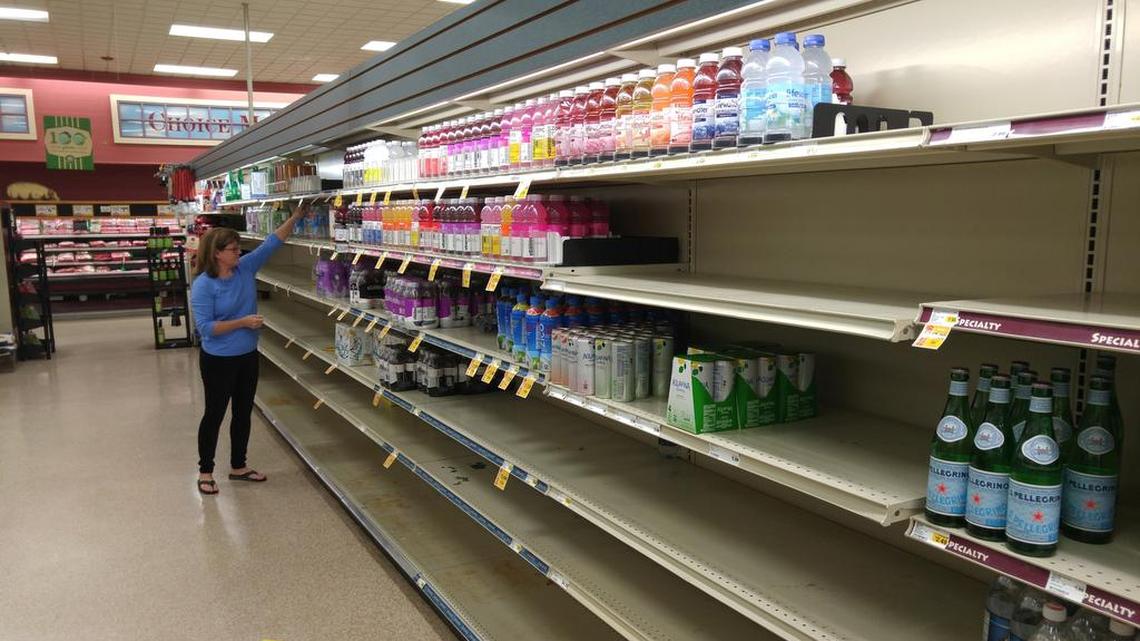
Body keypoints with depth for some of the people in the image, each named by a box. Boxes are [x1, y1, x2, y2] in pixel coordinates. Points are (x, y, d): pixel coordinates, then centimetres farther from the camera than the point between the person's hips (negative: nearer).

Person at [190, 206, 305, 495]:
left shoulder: (246, 268, -2)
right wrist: (243, 322, -23)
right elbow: (205, 327, -21)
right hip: (218, 361, -6)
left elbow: (272, 243, -1)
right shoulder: (203, 285, -18)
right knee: (215, 414, 8)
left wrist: (295, 217, -8)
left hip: (248, 356, 6)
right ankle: (205, 471, 24)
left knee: (243, 413, 16)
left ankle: (238, 466, 32)